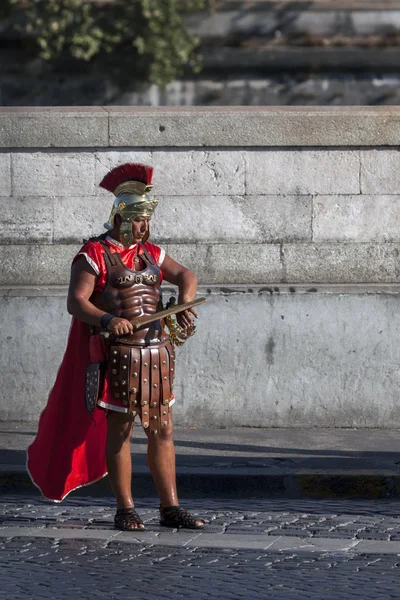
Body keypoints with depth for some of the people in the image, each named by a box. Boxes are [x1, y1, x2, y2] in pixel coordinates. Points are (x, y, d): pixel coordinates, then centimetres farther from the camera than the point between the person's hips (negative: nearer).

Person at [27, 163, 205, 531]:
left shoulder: (149, 253, 14)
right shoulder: (94, 255, -6)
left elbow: (185, 276, 21)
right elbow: (76, 301, -15)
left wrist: (184, 306, -1)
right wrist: (107, 320, -33)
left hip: (157, 353, 6)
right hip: (119, 355, -6)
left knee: (162, 431, 6)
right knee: (119, 431, 1)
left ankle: (170, 508, 10)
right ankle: (125, 511, 8)